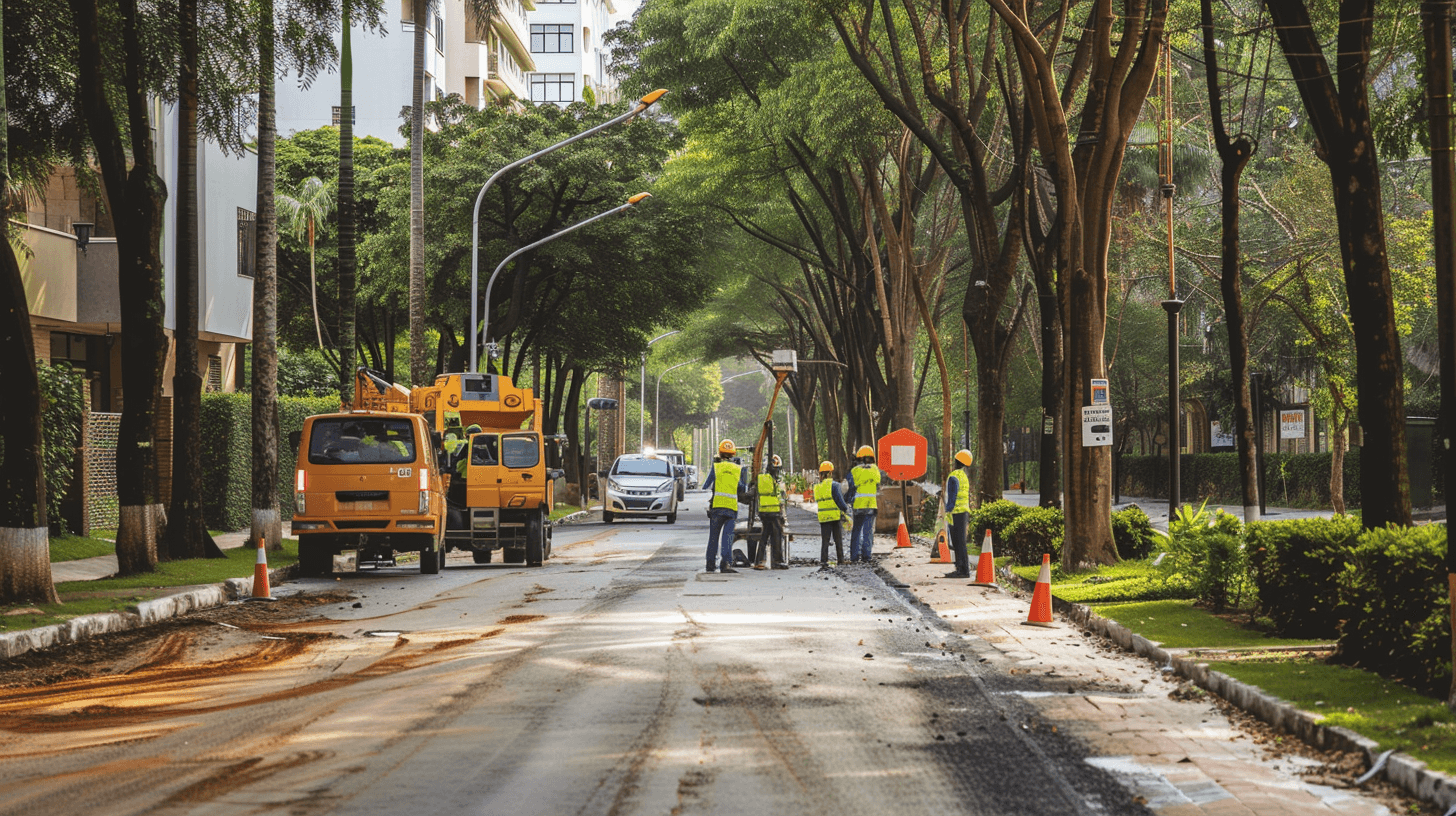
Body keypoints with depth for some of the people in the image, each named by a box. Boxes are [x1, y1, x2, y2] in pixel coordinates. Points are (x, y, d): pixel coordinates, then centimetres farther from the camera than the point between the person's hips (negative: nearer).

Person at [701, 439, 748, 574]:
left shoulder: (716, 466, 0)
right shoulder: (739, 469, 6)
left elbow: (706, 487, 4)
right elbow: (743, 489, 10)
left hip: (716, 506, -1)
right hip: (732, 507, 1)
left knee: (713, 536, 10)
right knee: (727, 537, -5)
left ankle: (710, 564, 16)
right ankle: (726, 563, -21)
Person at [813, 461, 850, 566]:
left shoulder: (816, 487, 9)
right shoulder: (834, 485, -9)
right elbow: (840, 501, -12)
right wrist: (846, 509, 6)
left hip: (822, 517, 4)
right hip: (835, 516, -4)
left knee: (825, 540, 6)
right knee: (838, 540, 5)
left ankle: (823, 560, -3)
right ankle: (840, 560, 8)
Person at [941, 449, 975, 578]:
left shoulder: (954, 477, -14)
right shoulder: (964, 475, 16)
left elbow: (952, 497, -18)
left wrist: (948, 514, -16)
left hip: (956, 512, -10)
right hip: (964, 511, 10)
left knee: (958, 542, -9)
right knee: (959, 542, 13)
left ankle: (963, 570, -10)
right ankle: (961, 568, 15)